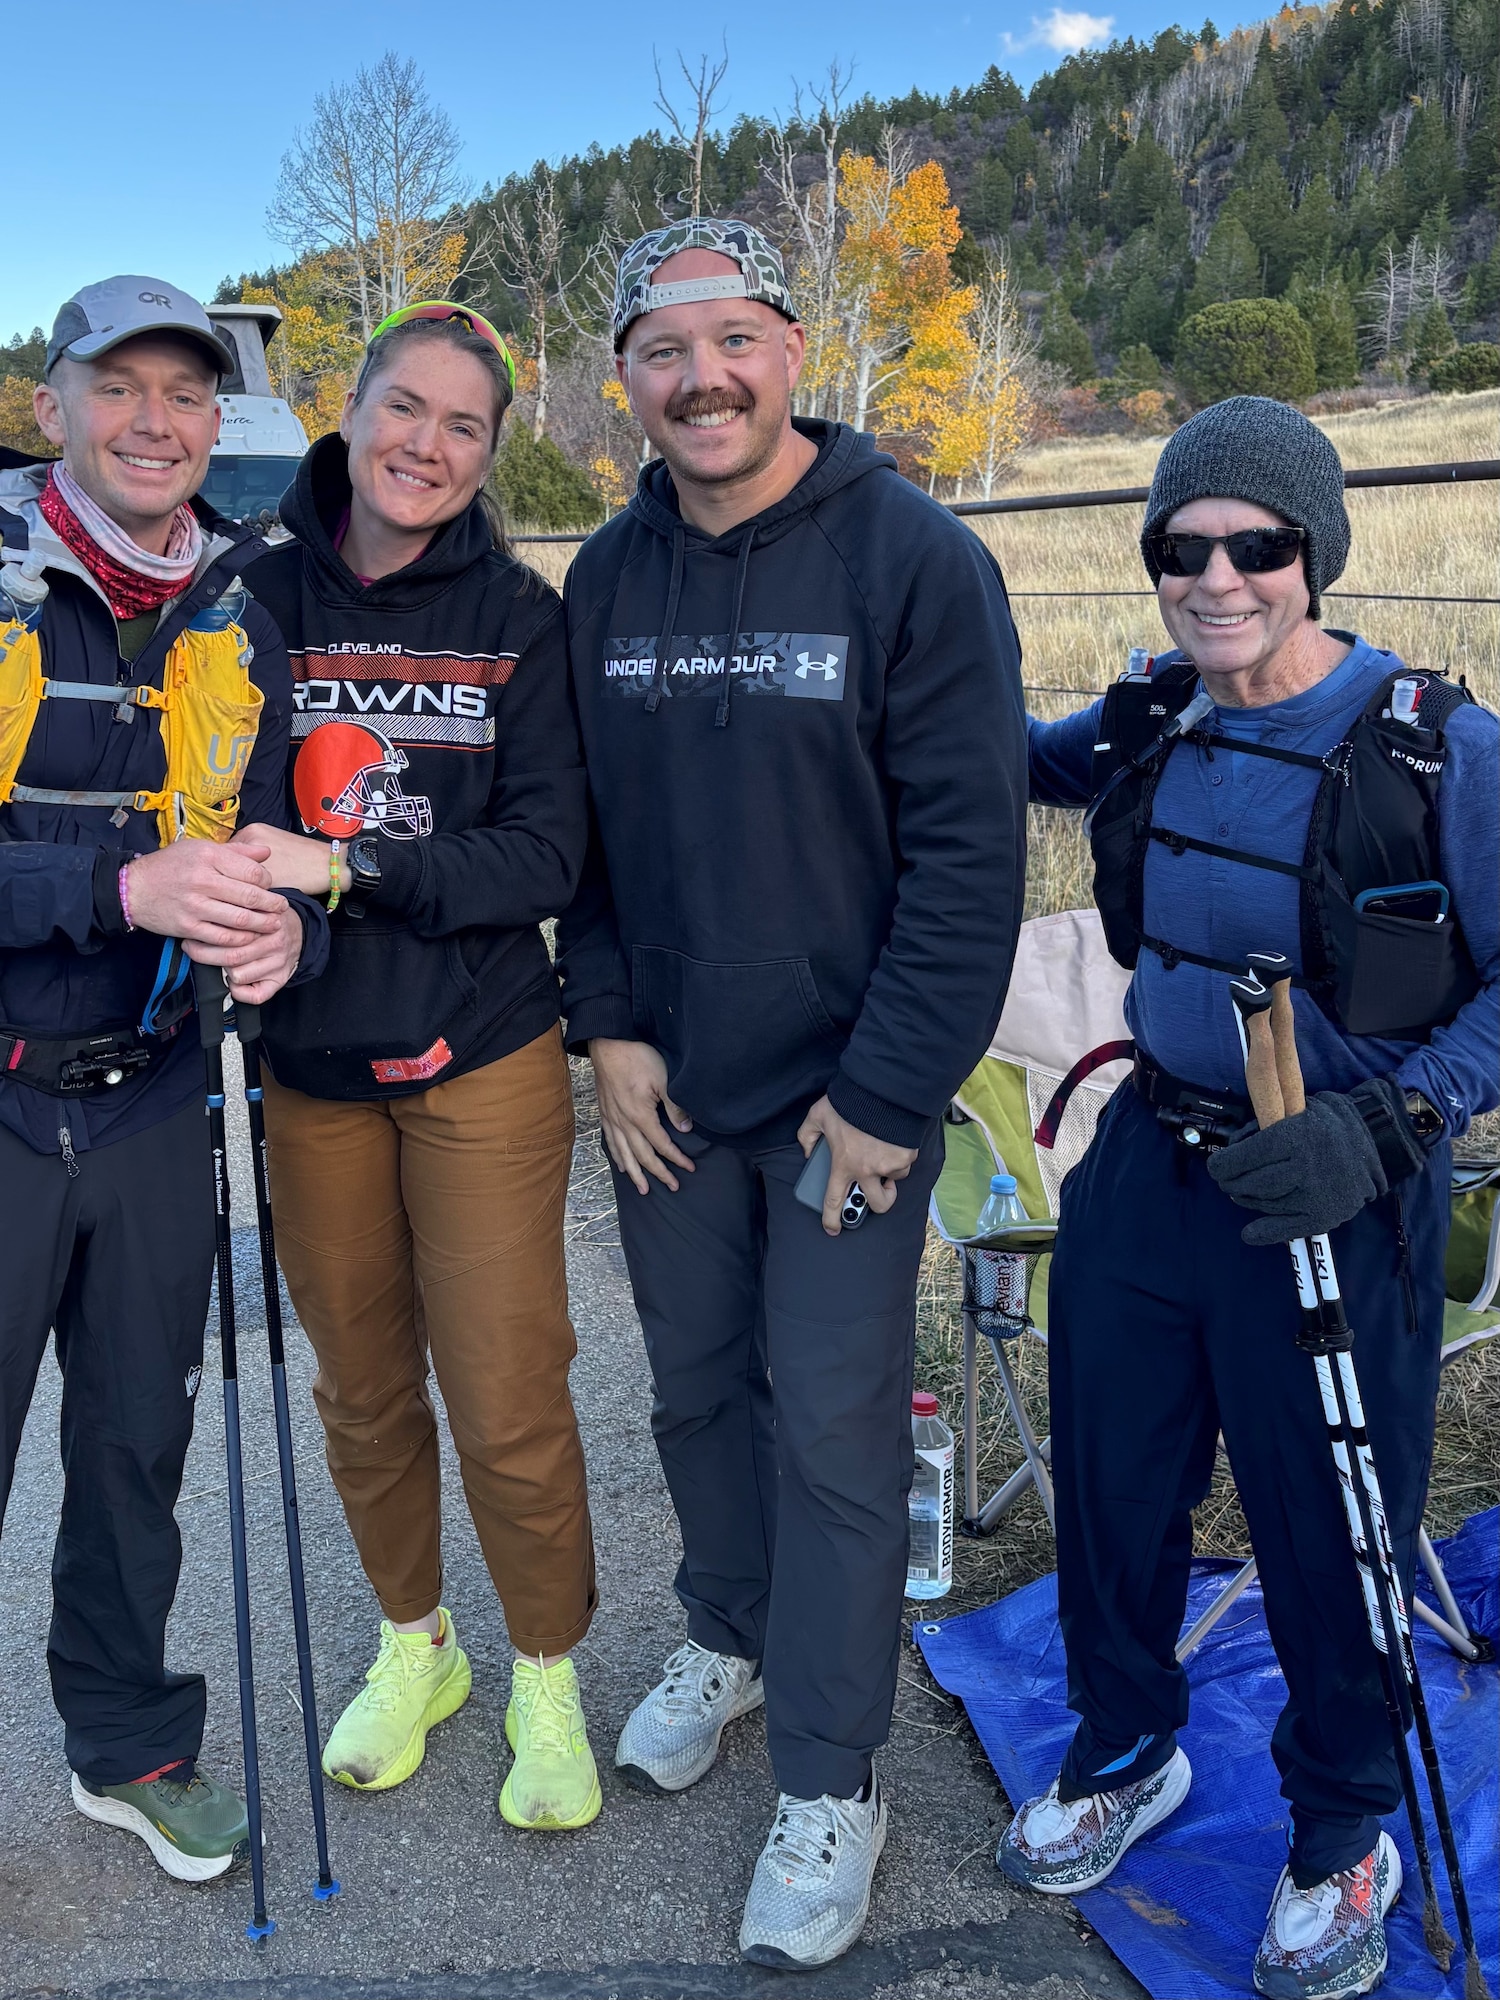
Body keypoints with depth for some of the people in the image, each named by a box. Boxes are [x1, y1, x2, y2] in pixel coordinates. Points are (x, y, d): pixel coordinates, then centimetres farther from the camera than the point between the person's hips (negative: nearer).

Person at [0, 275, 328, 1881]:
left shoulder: (238, 630, 6)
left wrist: (282, 930, -13)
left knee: (138, 1443, 17)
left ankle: (129, 1742, 38)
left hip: (146, 1102, 4)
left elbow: (269, 847, 9)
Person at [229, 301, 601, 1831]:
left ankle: (547, 1679, 27)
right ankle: (411, 1646, 39)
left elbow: (545, 856, -10)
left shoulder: (519, 617, -4)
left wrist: (349, 866, -22)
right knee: (360, 1388, 15)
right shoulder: (260, 595, 1)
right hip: (308, 1068, 2)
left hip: (481, 1063, -2)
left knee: (507, 1400, 2)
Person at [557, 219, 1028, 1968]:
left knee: (833, 1432, 3)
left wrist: (887, 1092, -16)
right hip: (661, 1090, 5)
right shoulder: (607, 577, 4)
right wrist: (607, 1026, -1)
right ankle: (728, 1638, 43)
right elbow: (580, 823, 10)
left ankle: (830, 1784, 21)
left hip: (848, 1097, -4)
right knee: (695, 1389, 18)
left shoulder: (914, 559, -12)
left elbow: (968, 848, -14)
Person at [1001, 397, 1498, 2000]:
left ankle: (1342, 1838, 38)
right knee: (1109, 1478, 17)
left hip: (1333, 1201, -4)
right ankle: (1127, 1747, 45)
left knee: (1328, 1535, 10)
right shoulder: (1148, 725, 0)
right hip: (1147, 1161, 5)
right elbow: (1025, 759, 23)